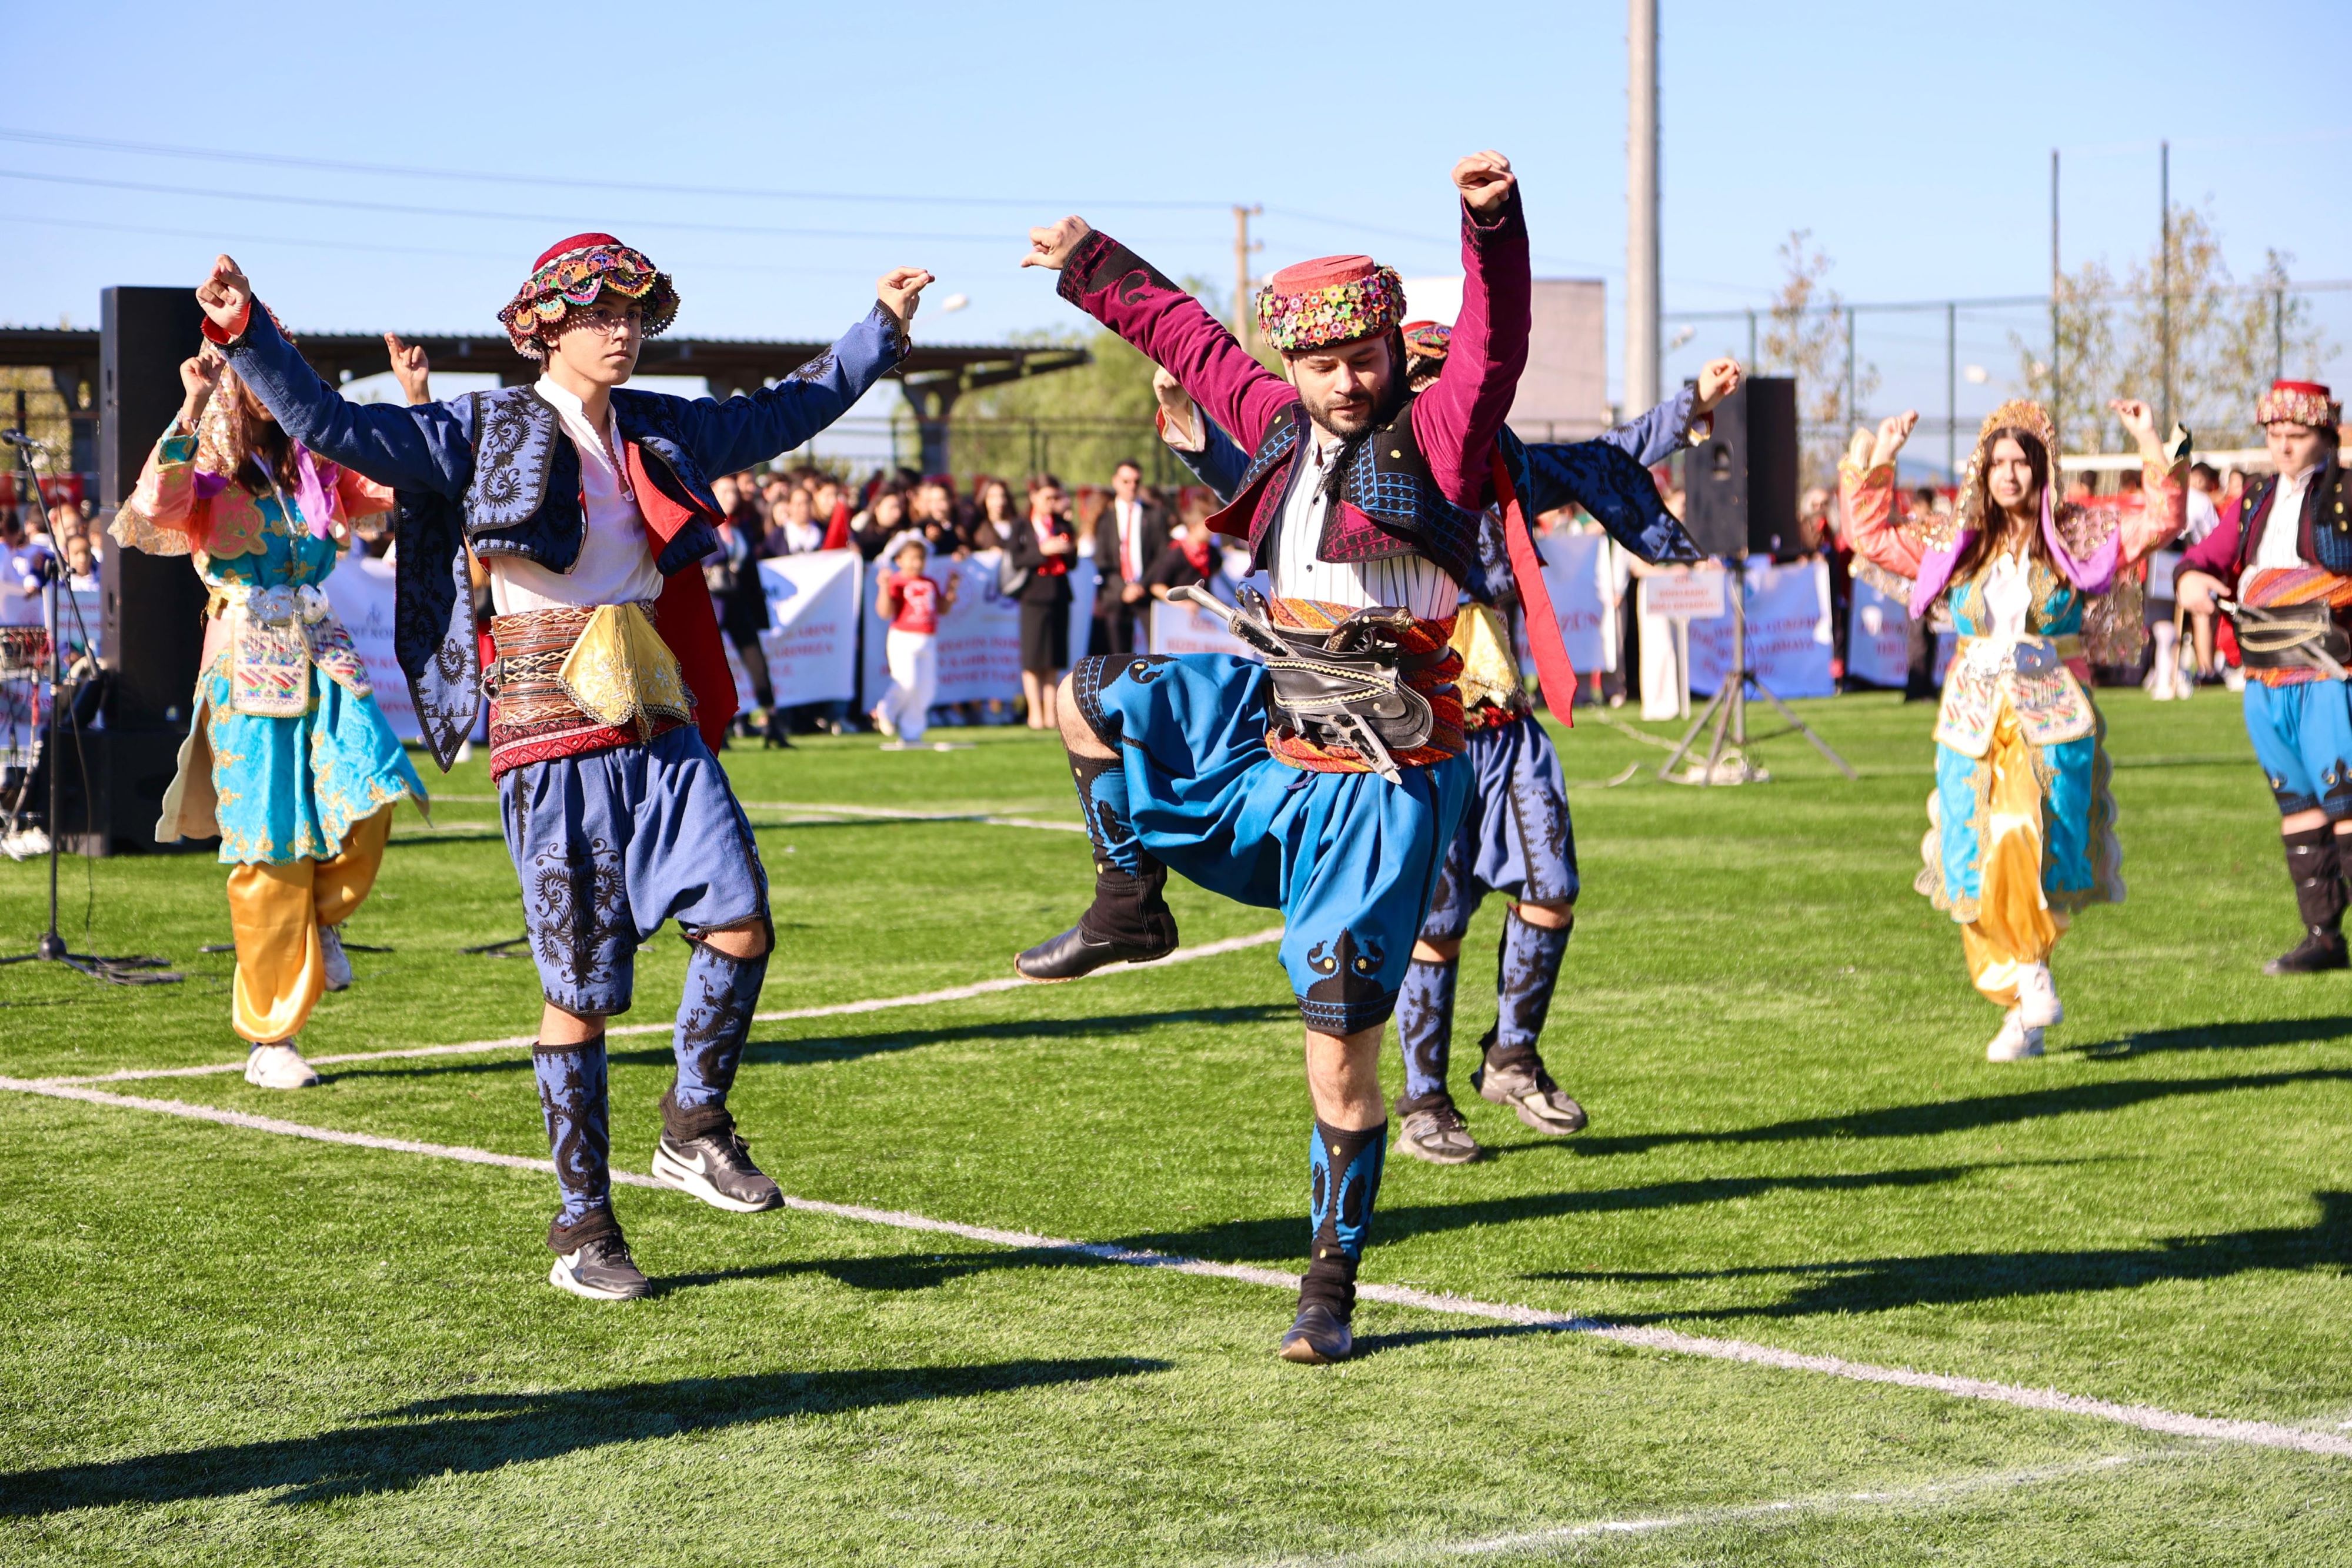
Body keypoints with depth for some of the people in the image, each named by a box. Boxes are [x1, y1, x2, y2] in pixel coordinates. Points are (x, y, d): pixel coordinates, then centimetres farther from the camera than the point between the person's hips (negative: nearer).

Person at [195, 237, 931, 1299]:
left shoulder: (662, 434, 15)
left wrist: (881, 330, 33)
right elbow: (331, 427, -7)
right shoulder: (483, 435, 0)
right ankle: (582, 1227, 10)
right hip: (551, 738, -5)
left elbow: (785, 414, 30)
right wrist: (246, 335, -17)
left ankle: (693, 1128, 11)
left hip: (660, 730, 5)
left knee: (741, 926, -13)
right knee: (582, 995, -2)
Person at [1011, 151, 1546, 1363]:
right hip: (1266, 729, 6)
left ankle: (1331, 1293, 10)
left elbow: (1493, 345, -27)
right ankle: (1131, 903, 21)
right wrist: (1090, 266, 35)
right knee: (1091, 697, 7)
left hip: (1377, 785, -6)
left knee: (1340, 1054, -2)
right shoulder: (1281, 426, 9)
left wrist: (1493, 227, -44)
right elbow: (1191, 338, 25)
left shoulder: (1439, 435, -8)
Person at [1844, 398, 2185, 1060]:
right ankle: (2022, 1013, 7)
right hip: (1972, 724, 3)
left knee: (2027, 843, -25)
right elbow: (1872, 539, 18)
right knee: (1977, 872, -3)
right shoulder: (1956, 545, 13)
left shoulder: (2079, 538, 5)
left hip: (2053, 722, -3)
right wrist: (1874, 464, 13)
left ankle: (2032, 962, 0)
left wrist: (2154, 447, -11)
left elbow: (2160, 523, -3)